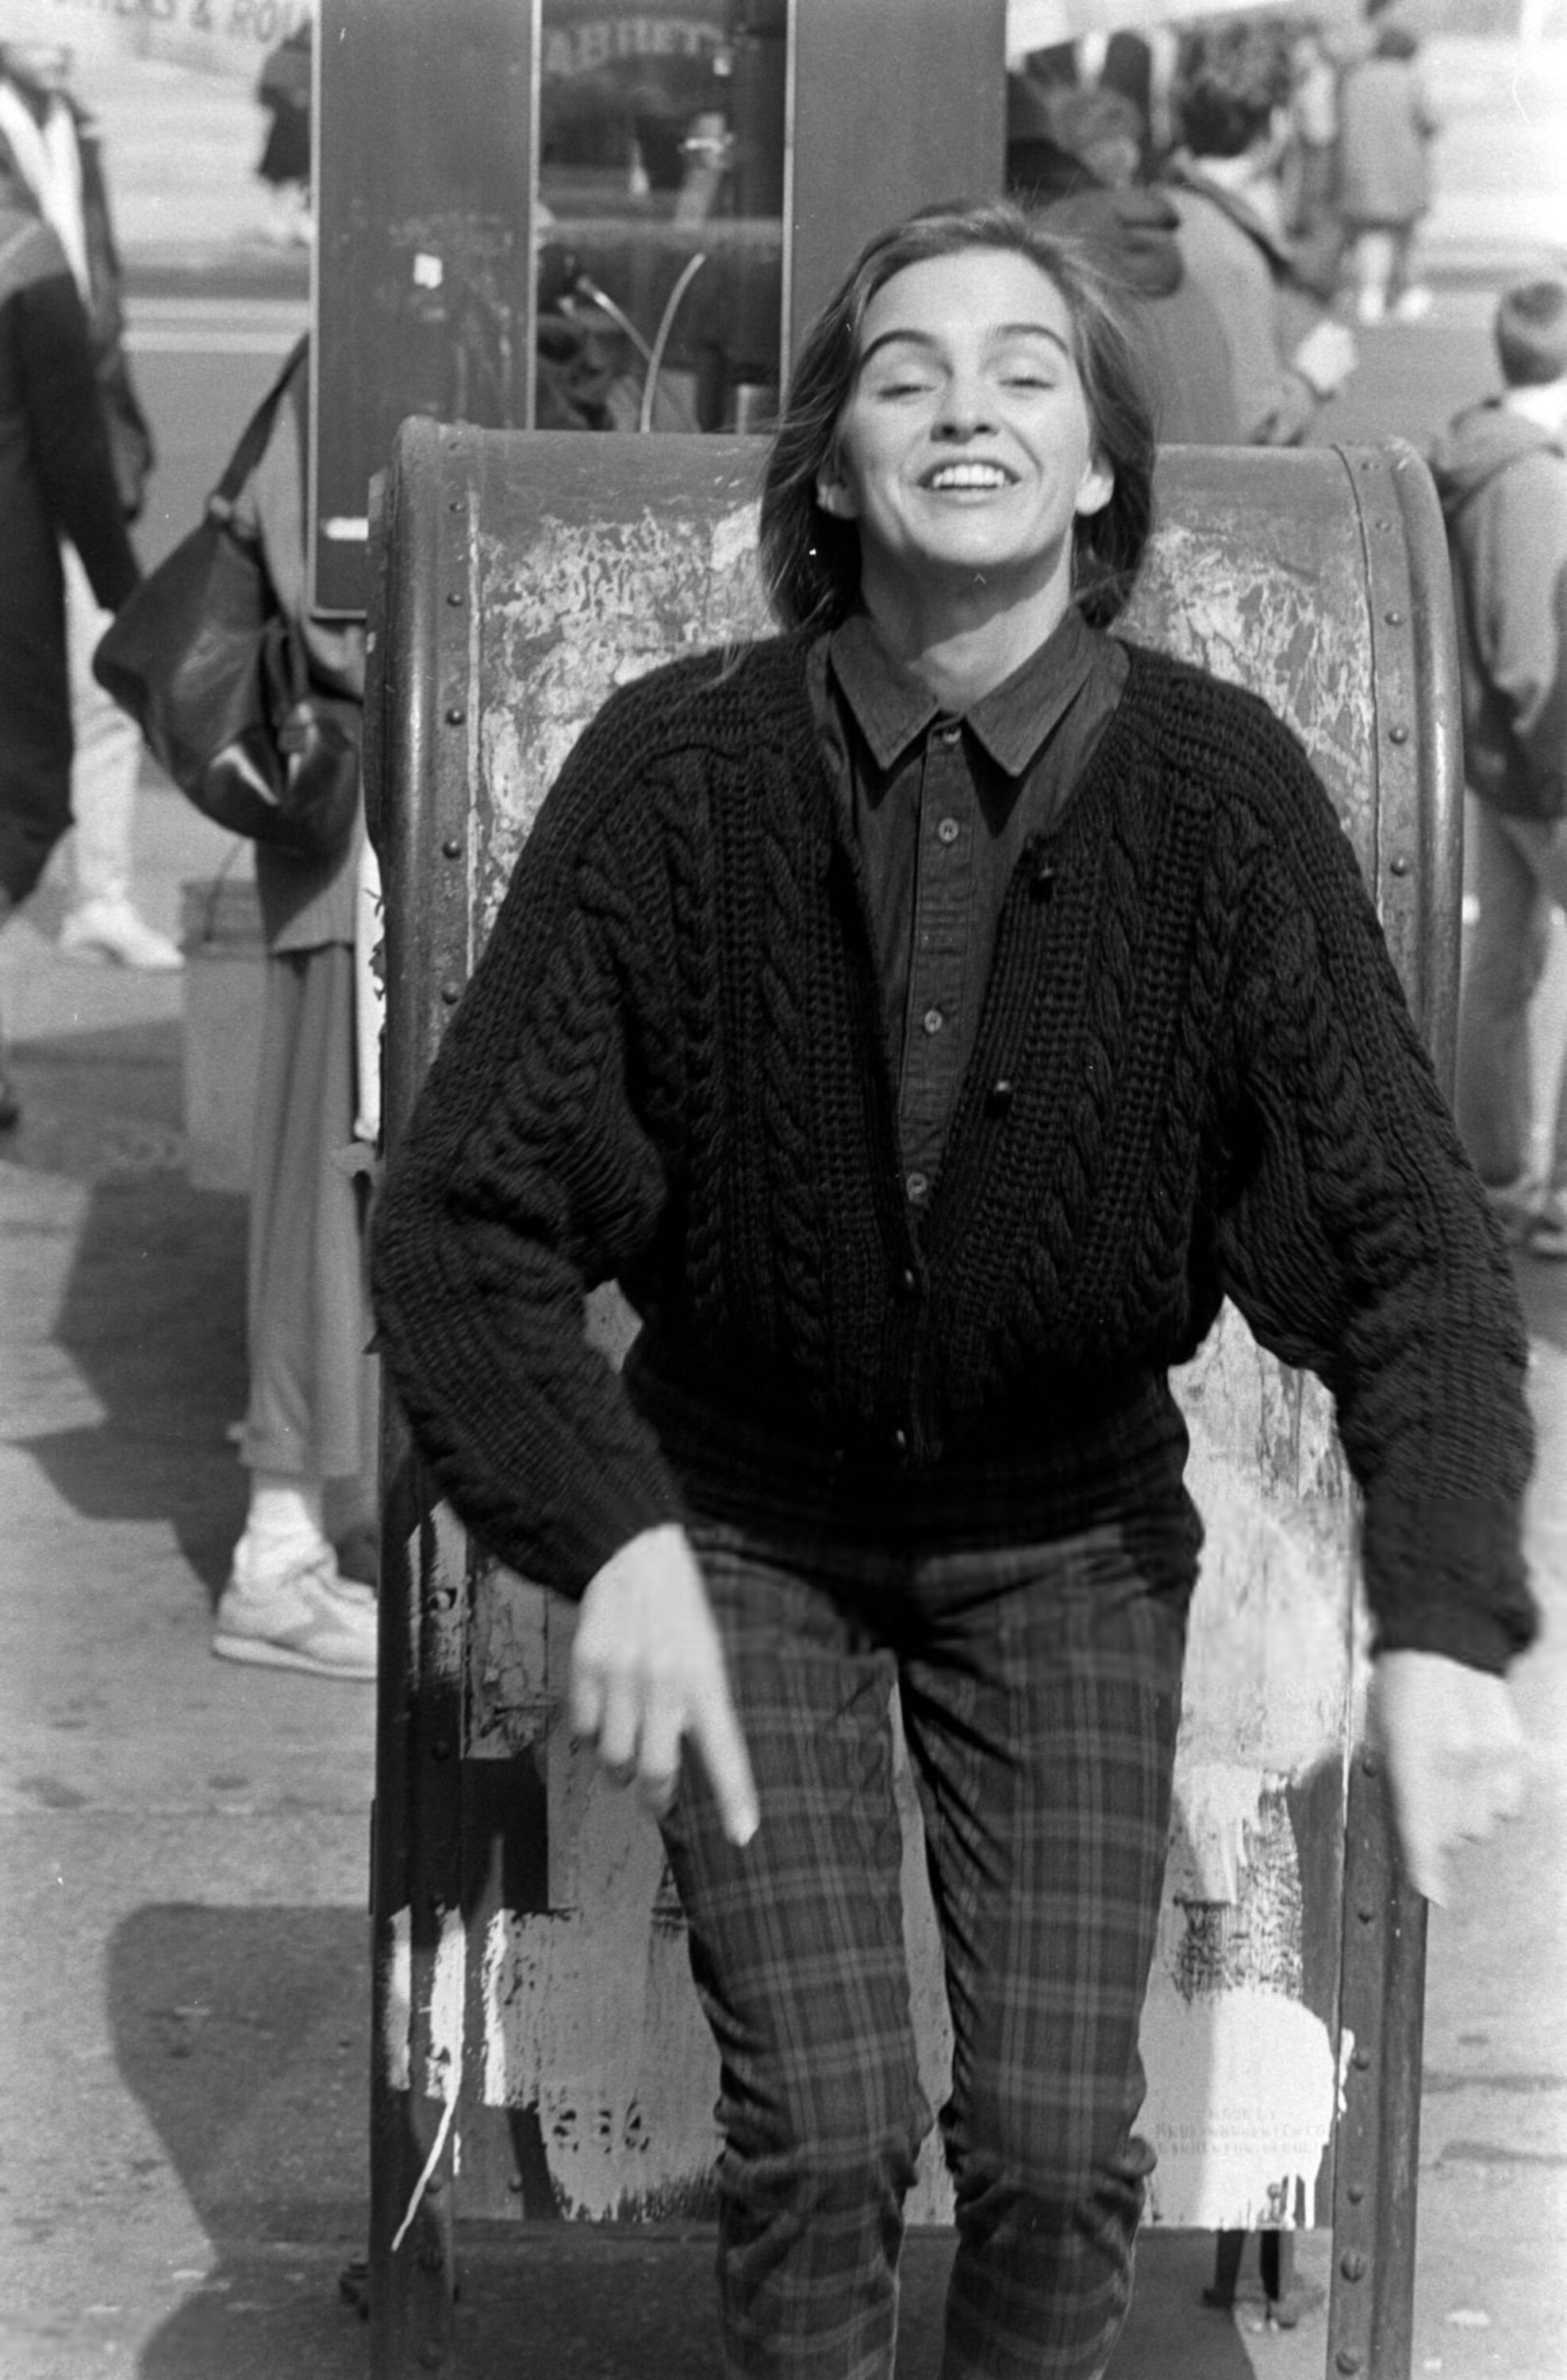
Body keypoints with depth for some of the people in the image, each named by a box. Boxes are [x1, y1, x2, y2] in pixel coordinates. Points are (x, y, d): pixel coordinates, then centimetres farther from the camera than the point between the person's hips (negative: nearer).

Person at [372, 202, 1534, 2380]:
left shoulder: (1221, 791, -15)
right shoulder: (677, 773, -16)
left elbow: (1407, 1239, -15)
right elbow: (461, 1215, -15)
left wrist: (1444, 1617, -29)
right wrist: (612, 1539, -30)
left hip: (1070, 1530, 1)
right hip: (742, 1516, -1)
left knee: (1064, 2150, -4)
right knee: (824, 2126, -10)